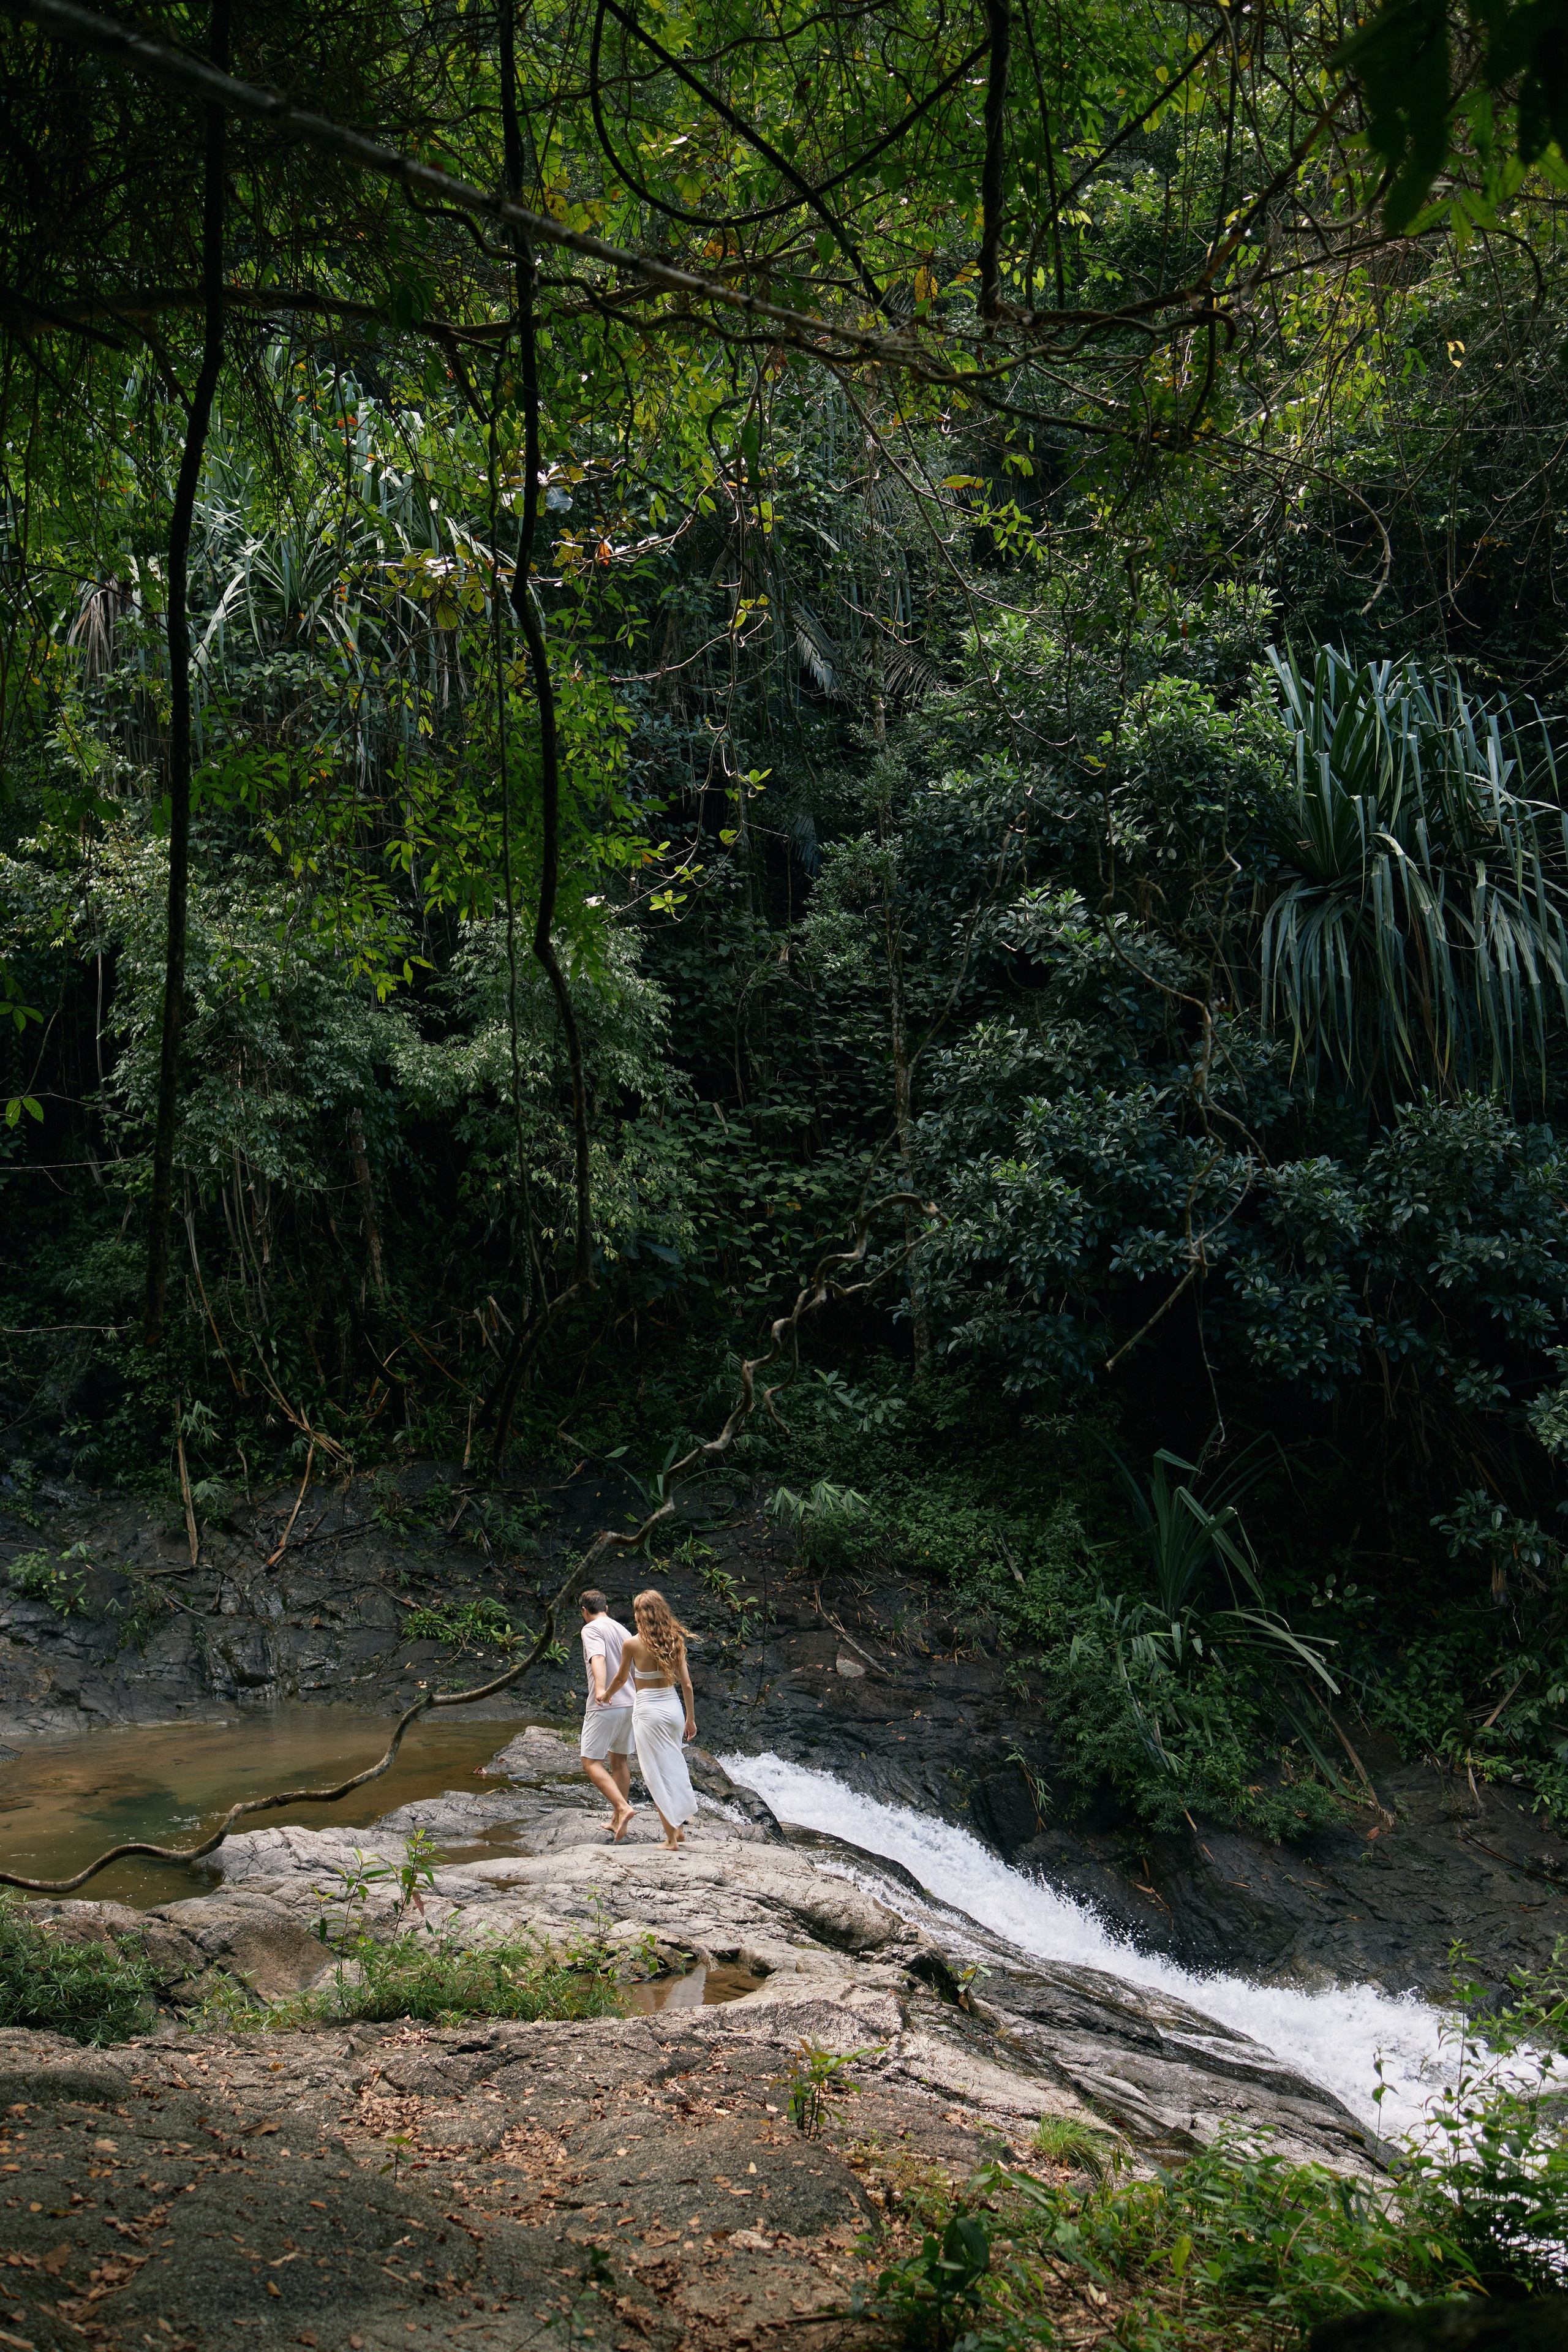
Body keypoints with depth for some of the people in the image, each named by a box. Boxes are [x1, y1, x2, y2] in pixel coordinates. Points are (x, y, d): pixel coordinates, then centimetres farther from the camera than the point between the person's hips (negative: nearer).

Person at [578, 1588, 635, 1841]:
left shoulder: (591, 1630, -7)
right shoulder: (622, 1630, 16)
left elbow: (598, 1660, -25)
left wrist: (601, 1690, -40)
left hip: (606, 1706, -8)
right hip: (631, 1704, 8)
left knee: (591, 1762, -4)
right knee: (619, 1760, 17)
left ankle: (622, 1808, -20)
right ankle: (617, 1821, 21)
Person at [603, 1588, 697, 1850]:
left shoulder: (633, 1644, -9)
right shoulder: (675, 1641, 1)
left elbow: (620, 1679, 6)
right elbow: (686, 1683, 3)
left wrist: (606, 1695, 26)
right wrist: (691, 1718, 13)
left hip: (648, 1709, -4)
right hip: (673, 1707, 5)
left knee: (657, 1773, 3)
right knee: (674, 1766, 18)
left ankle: (671, 1837, 6)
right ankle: (679, 1827, 20)